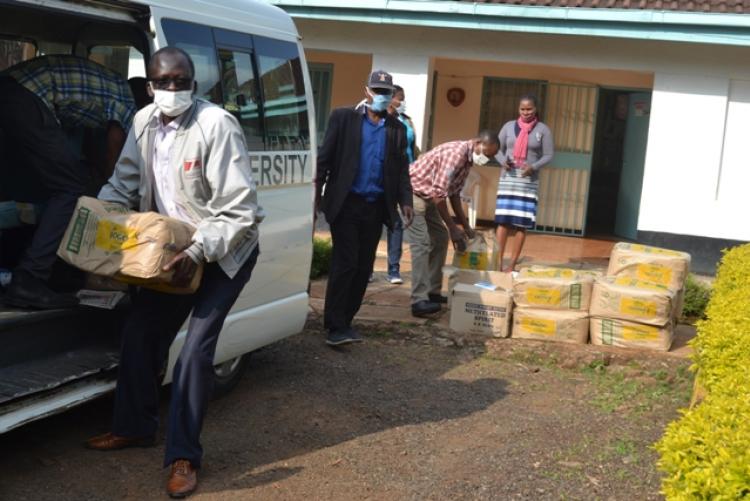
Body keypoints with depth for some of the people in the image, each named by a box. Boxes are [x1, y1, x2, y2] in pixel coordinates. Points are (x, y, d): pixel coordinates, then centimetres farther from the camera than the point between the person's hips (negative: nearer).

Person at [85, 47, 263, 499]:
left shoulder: (217, 125, -25)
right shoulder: (144, 122, -4)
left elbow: (239, 211, -28)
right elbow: (124, 183, 6)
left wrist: (198, 252, -37)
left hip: (224, 252, -7)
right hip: (172, 249, 7)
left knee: (196, 348, -12)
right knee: (140, 333, 11)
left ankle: (184, 456, 1)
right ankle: (136, 426, 32)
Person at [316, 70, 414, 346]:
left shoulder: (397, 129, 11)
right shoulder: (343, 117, 1)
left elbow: (402, 169, 12)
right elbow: (325, 157, -1)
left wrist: (405, 201, 1)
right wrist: (317, 192, -7)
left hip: (376, 207, 4)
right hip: (346, 202, -4)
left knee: (364, 267, 6)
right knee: (345, 263, -8)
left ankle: (345, 321, 16)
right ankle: (335, 326, -5)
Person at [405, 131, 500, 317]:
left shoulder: (467, 160, 7)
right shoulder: (455, 153, -25)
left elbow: (454, 193, 15)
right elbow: (439, 194, -26)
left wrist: (465, 226, 12)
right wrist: (453, 227, -20)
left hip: (427, 196, 11)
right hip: (412, 192, -11)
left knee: (440, 237, 13)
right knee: (422, 243, -17)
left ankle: (432, 292, 18)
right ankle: (419, 301, -20)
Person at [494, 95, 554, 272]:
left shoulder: (543, 129, 1)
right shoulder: (509, 126, 6)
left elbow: (549, 155, 1)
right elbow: (498, 148, 10)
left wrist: (534, 167, -16)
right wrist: (503, 161, -11)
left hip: (529, 181, -1)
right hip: (508, 178, 1)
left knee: (521, 223, -2)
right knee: (503, 220, -4)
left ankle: (512, 264, 3)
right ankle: (498, 261, 0)